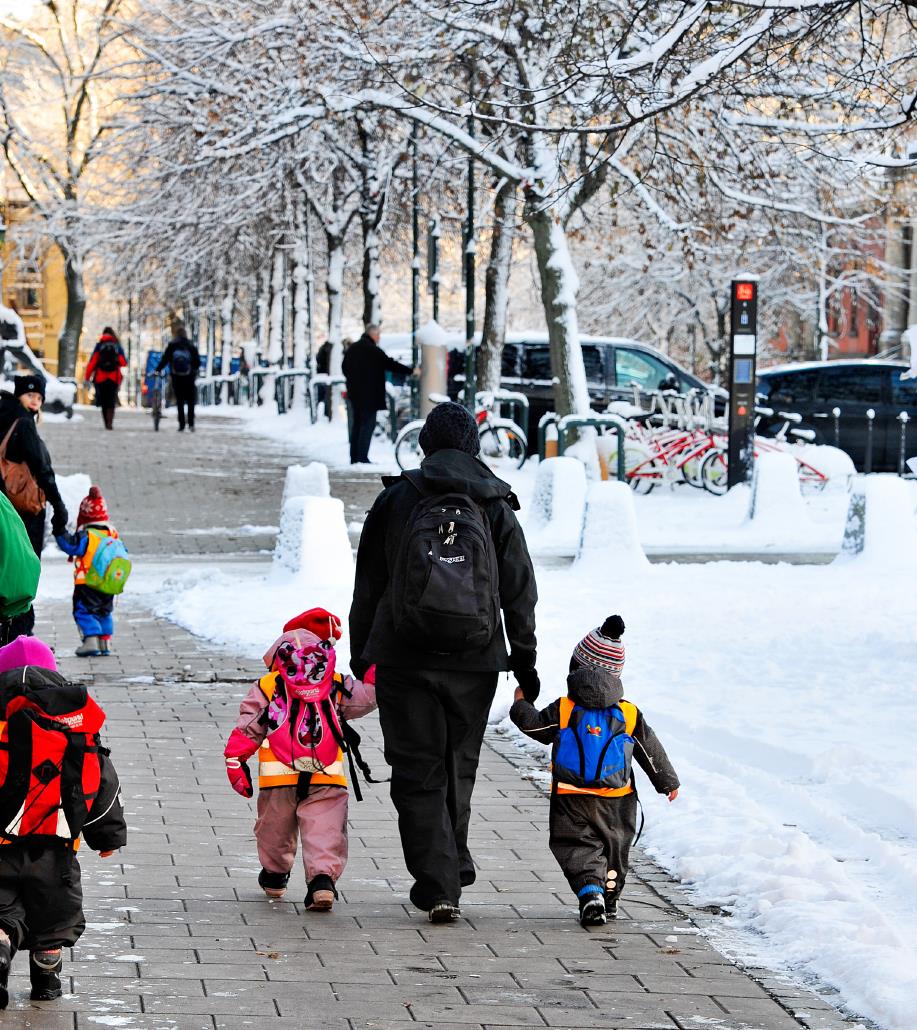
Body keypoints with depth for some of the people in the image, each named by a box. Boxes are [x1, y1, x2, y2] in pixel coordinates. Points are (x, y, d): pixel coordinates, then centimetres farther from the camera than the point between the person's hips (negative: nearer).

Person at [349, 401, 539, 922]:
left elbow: (367, 585, 4)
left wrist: (360, 653, 12)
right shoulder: (496, 506, 3)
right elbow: (520, 590, 4)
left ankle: (439, 885, -7)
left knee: (419, 774, 1)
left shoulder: (396, 499, 1)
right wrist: (525, 659, 10)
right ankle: (454, 866, 29)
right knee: (459, 767, 19)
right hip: (475, 663, 2)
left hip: (404, 660, -2)